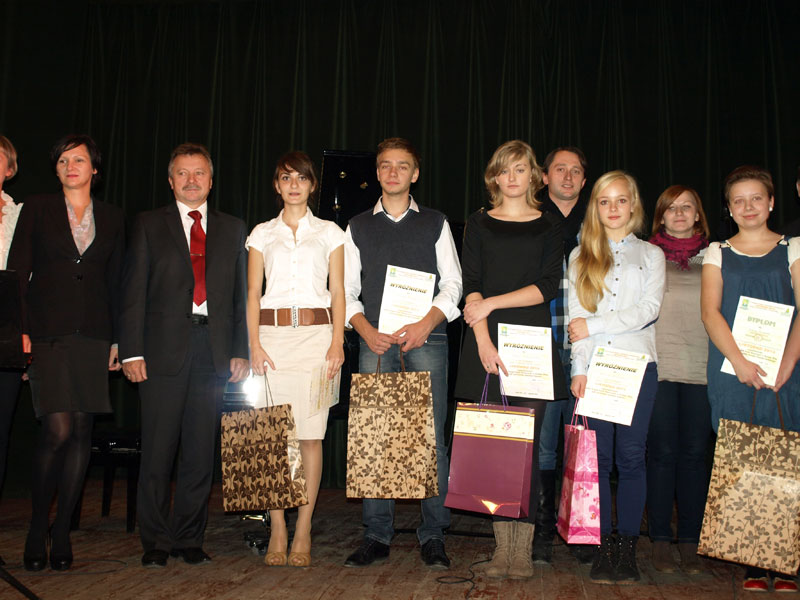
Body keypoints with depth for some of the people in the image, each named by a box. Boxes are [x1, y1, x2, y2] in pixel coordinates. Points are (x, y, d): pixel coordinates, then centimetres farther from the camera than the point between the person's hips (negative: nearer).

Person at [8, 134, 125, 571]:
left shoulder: (112, 219, 13)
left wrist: (118, 338, 7)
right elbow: (17, 272, 2)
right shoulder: (37, 210, 7)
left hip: (93, 334, 3)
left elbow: (116, 283, 13)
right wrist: (20, 331, -8)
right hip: (48, 333, -2)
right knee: (58, 430, -11)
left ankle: (62, 532, 12)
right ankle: (37, 529, 8)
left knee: (81, 432, 1)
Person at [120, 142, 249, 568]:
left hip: (214, 351, 2)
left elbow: (241, 293, 11)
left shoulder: (233, 229, 15)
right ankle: (155, 542, 12)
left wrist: (241, 351, 2)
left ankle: (189, 539, 16)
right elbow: (134, 291, 4)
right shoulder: (149, 225, 10)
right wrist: (132, 351, -6)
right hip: (163, 349, -1)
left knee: (201, 450, 5)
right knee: (158, 449, 0)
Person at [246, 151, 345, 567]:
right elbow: (253, 294, 9)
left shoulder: (329, 232, 12)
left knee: (310, 435, -4)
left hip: (316, 332, -1)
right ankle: (277, 533, 5)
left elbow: (338, 292, 7)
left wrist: (337, 342, -6)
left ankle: (303, 533, 4)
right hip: (272, 333, 1)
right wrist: (254, 343, -4)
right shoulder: (262, 234, 14)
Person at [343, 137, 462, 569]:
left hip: (425, 337, -1)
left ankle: (433, 537, 3)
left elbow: (452, 284, 7)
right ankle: (377, 537, 6)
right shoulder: (358, 227, 15)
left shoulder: (435, 223, 13)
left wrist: (427, 323, -10)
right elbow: (347, 289, 11)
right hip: (375, 340, 1)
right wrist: (365, 329, -7)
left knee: (431, 437, -6)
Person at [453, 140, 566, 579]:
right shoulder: (479, 224, 11)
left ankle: (523, 547, 3)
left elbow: (547, 287, -1)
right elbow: (470, 286, 2)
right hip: (486, 344, 1)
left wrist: (492, 303, -8)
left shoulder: (549, 227, 10)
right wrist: (484, 341, -10)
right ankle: (501, 545, 7)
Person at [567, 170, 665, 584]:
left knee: (630, 456, -3)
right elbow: (576, 315, 7)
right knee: (597, 457, -3)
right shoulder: (581, 256, 15)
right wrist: (579, 369, -4)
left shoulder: (651, 254, 13)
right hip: (593, 366, 1)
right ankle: (602, 547, 3)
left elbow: (649, 309, -2)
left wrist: (593, 326, -8)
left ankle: (627, 548, 4)